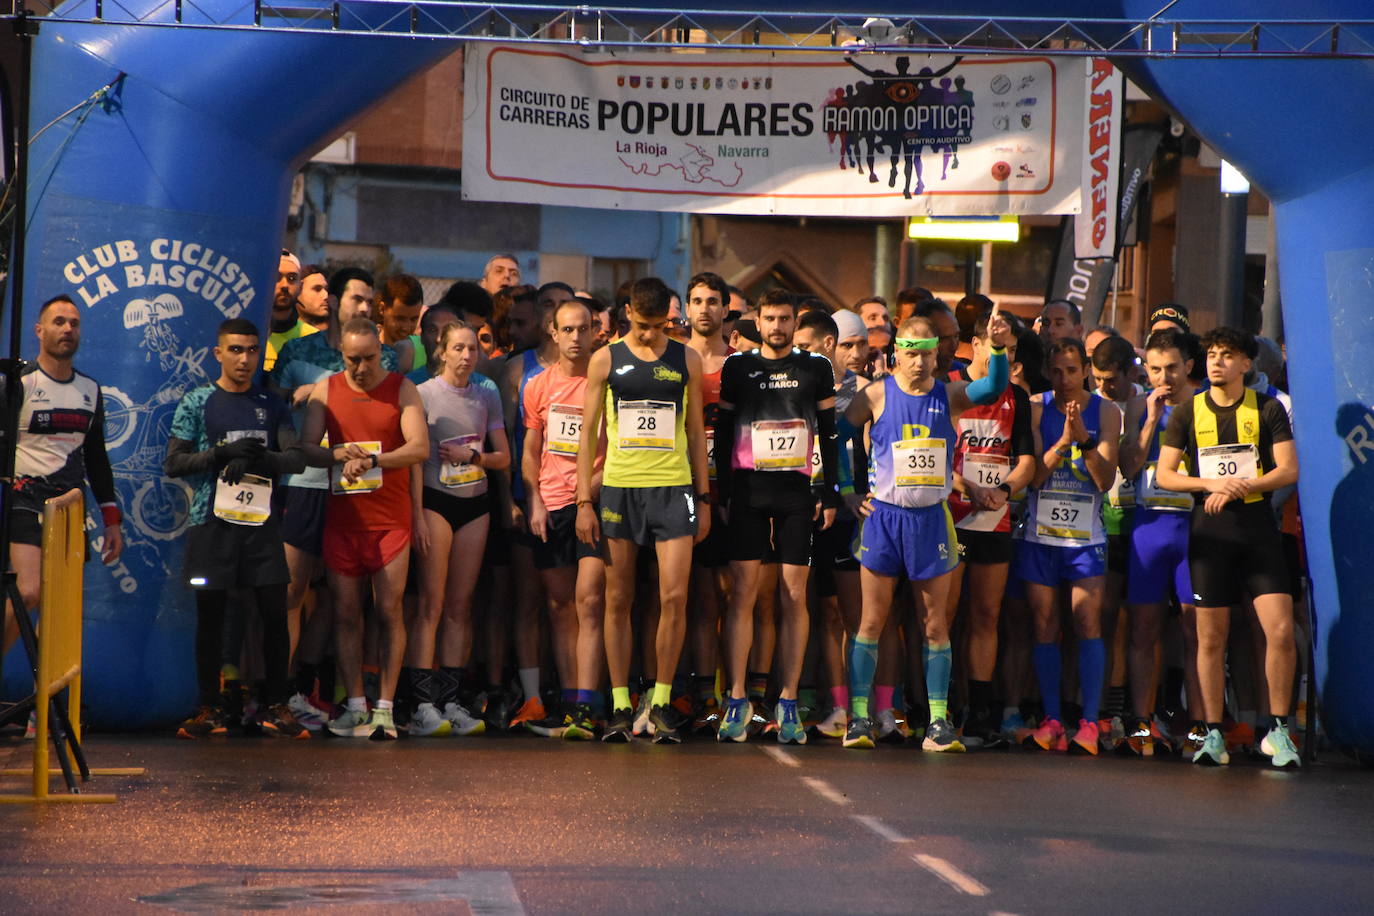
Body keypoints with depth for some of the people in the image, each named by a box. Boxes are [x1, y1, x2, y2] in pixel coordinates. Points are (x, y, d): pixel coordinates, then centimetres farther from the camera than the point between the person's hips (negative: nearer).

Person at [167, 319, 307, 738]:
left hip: (262, 520, 2)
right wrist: (222, 454, -15)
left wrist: (260, 458, -17)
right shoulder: (197, 402, 4)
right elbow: (173, 462, -2)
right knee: (210, 614, 2)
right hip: (212, 520, -2)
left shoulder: (272, 405, 11)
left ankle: (274, 706, 7)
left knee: (275, 612, -2)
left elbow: (296, 459, 3)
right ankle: (210, 707, 11)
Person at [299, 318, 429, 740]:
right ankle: (355, 707, 6)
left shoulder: (401, 389, 1)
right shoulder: (325, 390, 7)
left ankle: (384, 708, -4)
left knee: (389, 610, -6)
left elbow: (419, 447, -9)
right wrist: (340, 455, -18)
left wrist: (371, 460, -22)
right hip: (342, 516, 2)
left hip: (389, 518, -2)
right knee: (346, 612, 1)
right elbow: (305, 448, 2)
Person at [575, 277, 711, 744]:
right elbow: (589, 431, 6)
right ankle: (620, 705, 8)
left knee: (674, 597, -8)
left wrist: (703, 498, 9)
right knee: (618, 601, 3)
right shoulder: (606, 359, 5)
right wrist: (584, 500, 0)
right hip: (619, 488, 0)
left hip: (673, 488, 0)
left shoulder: (687, 360, 7)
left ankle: (661, 701, 4)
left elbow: (696, 430, 13)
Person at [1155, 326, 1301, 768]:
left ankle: (1278, 732, 0)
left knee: (1281, 630, -10)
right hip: (1210, 531, 1)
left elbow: (1288, 470, -1)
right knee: (1211, 636, 2)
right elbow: (1164, 475, 3)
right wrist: (1211, 484, -12)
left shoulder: (1268, 409, 5)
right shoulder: (1187, 412, 7)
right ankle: (1213, 735, 9)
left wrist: (1242, 486, -13)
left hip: (1258, 526, -1)